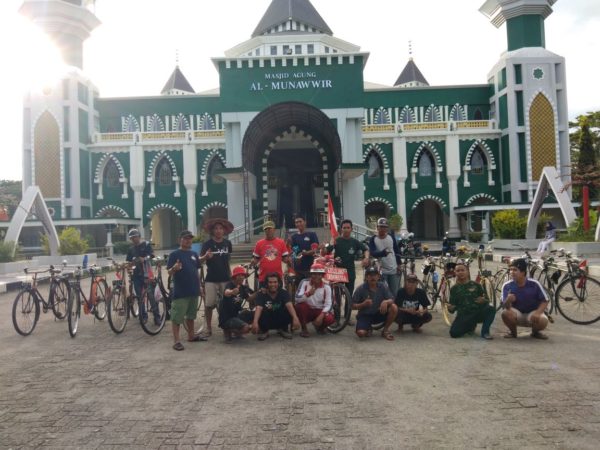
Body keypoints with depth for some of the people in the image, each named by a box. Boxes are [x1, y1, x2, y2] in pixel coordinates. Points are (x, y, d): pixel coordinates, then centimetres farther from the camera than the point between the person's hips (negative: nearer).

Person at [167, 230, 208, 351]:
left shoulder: (194, 254, 10)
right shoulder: (175, 254, -7)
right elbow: (169, 272, -13)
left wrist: (199, 286, 16)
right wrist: (174, 268, -35)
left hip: (193, 290, 6)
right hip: (180, 291, -6)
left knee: (191, 315, 18)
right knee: (177, 317, -2)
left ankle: (191, 335, 31)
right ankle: (176, 341, 3)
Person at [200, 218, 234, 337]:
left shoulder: (227, 243, 6)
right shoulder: (207, 244, -5)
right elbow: (199, 259, -13)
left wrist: (231, 275, 16)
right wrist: (206, 256, -36)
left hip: (225, 278, 3)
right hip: (211, 279, -2)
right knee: (209, 304, -1)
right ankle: (208, 327, 13)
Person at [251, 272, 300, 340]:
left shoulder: (284, 293, -15)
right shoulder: (261, 294, -18)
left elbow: (289, 305, -32)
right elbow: (258, 308, -33)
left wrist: (295, 318, -51)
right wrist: (255, 322, -52)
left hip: (280, 321, 1)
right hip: (267, 322, -1)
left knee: (289, 312, -28)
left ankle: (283, 330, 0)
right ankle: (264, 331, -3)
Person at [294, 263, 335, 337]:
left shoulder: (326, 287, -6)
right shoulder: (305, 282, -11)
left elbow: (328, 304, -11)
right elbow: (297, 299, -22)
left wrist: (321, 316, -27)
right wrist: (308, 294, -40)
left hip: (319, 311, 1)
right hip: (307, 311, -1)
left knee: (330, 319, -29)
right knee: (300, 305, -33)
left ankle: (319, 326, 9)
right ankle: (304, 329, -11)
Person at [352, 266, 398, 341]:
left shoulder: (383, 286, -6)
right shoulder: (361, 289, -12)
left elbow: (391, 300, -11)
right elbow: (353, 306, -8)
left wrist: (385, 302, -34)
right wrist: (363, 304, -28)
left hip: (379, 314, 3)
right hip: (365, 315, -3)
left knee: (394, 307, -23)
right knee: (361, 333, -30)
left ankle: (385, 330, -2)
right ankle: (369, 328, 11)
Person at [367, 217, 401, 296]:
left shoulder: (391, 237, 2)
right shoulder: (373, 239, -7)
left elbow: (397, 251, 12)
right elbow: (372, 253, -21)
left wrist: (398, 264, 9)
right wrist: (384, 252, -38)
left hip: (394, 270, 3)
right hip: (382, 270, -3)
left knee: (395, 293, 8)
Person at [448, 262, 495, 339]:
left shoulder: (476, 285, 4)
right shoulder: (454, 288, 5)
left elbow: (487, 300, 4)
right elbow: (452, 306, 6)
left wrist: (483, 300, -20)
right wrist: (451, 308, -19)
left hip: (478, 313, -1)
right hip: (463, 316, 1)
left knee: (491, 309, -29)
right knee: (454, 333, -22)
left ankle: (485, 332, -10)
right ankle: (470, 326, 12)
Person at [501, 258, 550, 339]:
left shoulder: (534, 284, -16)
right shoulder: (507, 286, -15)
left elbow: (544, 301, -9)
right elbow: (506, 306, -19)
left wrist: (538, 313, -26)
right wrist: (508, 300, -43)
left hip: (532, 313, 0)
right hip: (517, 314, 0)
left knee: (543, 321, -32)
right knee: (505, 313, -32)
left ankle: (535, 332, 6)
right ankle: (513, 331, 0)